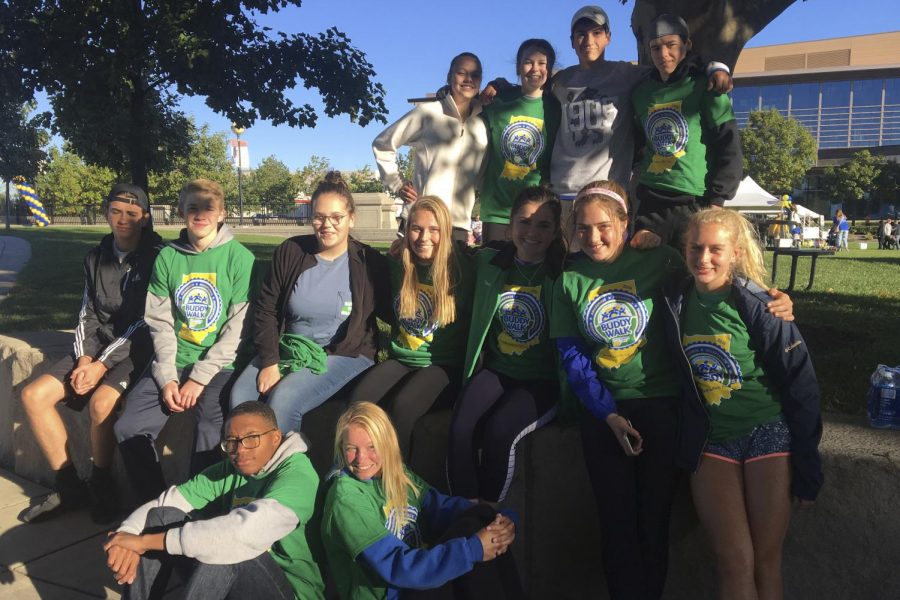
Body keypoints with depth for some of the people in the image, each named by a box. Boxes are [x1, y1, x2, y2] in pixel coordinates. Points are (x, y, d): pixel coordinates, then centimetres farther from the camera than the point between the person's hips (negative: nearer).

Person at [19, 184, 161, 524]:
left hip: (137, 348, -7)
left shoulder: (157, 258, -10)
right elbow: (88, 315, 11)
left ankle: (101, 485, -4)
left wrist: (103, 363, -17)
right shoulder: (96, 257, 11)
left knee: (102, 401, -31)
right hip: (97, 345, 7)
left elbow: (146, 321, -14)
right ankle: (69, 487, 2)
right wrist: (83, 358, -6)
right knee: (34, 395, -8)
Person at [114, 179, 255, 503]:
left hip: (220, 366, -4)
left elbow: (238, 328, -9)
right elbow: (161, 322, 6)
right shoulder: (167, 257, 8)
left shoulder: (240, 258, -5)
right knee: (129, 429, -13)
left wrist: (199, 378, -12)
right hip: (174, 363, 4)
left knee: (209, 438, -25)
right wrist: (167, 377, -6)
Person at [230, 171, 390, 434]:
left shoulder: (370, 263, -4)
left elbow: (391, 313, 1)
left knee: (283, 399, -27)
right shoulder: (290, 252, 3)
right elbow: (265, 309, 3)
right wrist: (269, 362, -7)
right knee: (240, 396, -21)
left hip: (345, 355, -3)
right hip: (287, 348, 3)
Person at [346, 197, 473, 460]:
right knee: (358, 401, -24)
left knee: (401, 407, -31)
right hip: (401, 359, 4)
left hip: (443, 364, -4)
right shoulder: (397, 265, 6)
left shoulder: (460, 268, -6)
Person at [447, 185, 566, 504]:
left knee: (498, 432, -28)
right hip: (496, 369, 3)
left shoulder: (563, 272, -2)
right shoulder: (488, 263, 7)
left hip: (543, 380, -3)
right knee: (461, 427, -25)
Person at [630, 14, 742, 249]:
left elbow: (728, 145, -4)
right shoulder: (641, 91, 11)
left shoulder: (705, 87, -1)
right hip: (650, 202, 4)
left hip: (695, 202, -4)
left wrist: (717, 199, -9)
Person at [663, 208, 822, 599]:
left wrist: (807, 464, -7)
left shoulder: (756, 305, -14)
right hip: (711, 438, 2)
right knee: (734, 563, -1)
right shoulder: (677, 299, -4)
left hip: (767, 433, -2)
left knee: (766, 560, 4)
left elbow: (800, 383, -9)